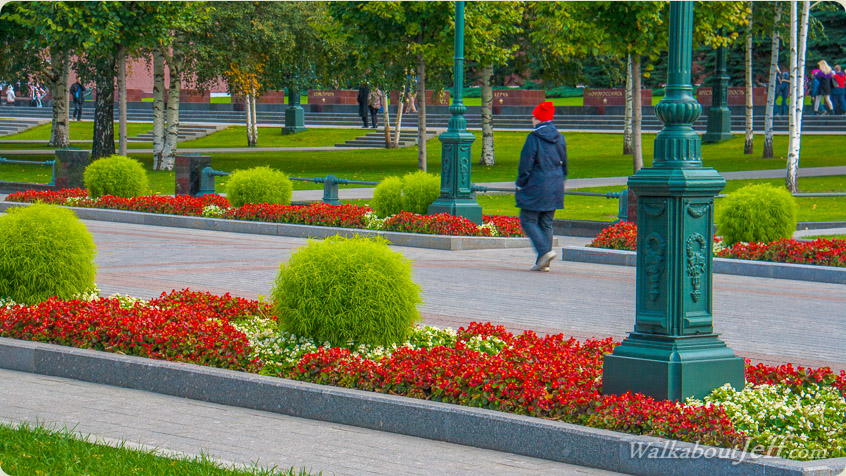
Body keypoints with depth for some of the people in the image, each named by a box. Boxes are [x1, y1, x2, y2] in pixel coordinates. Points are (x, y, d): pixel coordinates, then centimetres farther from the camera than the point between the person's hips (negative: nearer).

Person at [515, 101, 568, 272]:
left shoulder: (534, 138, -12)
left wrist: (520, 184, 1)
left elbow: (526, 164, -11)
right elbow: (564, 163, 15)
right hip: (555, 189, 6)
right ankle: (543, 263, 10)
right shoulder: (559, 138, 7)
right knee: (546, 224, 11)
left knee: (528, 220, 3)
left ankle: (544, 251, -15)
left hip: (536, 187, -6)